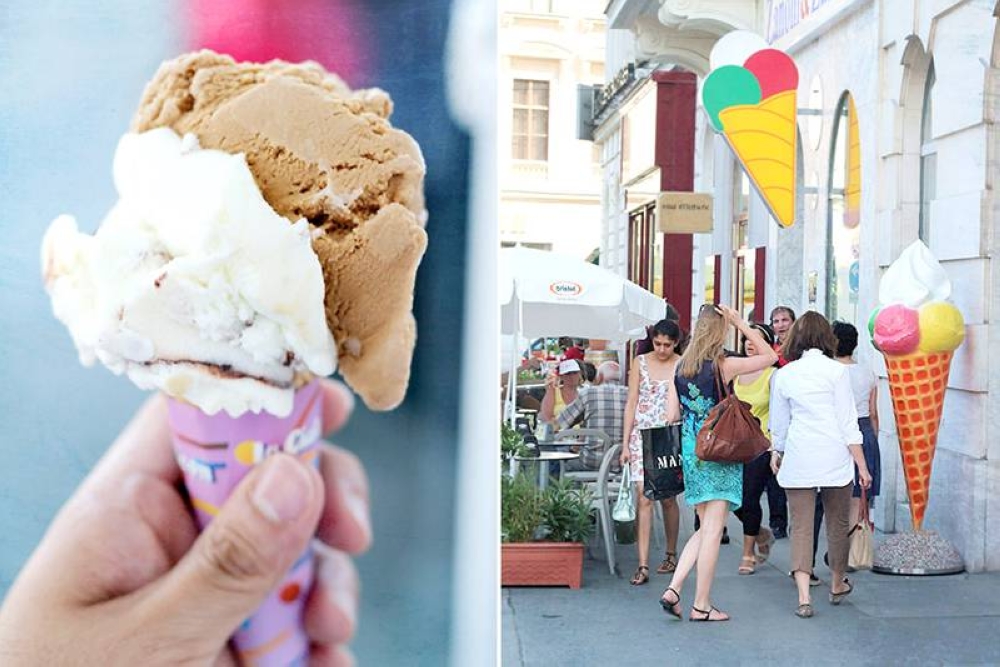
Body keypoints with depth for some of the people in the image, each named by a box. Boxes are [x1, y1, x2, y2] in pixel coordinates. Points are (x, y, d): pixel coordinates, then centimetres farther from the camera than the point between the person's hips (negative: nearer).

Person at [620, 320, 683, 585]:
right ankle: (643, 565, -7)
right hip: (642, 436, 1)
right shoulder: (640, 363, 5)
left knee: (667, 497, 7)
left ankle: (671, 554, 27)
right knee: (644, 497, -6)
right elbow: (632, 403, 5)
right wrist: (625, 443, 1)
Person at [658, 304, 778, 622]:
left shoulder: (680, 368, 4)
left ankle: (673, 589, 4)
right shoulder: (725, 365, -12)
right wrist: (741, 323, 1)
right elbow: (770, 356, 2)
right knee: (713, 529, 0)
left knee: (706, 528, 16)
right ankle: (701, 605, 5)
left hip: (690, 450, 6)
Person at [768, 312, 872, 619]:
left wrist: (776, 453, 30)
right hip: (834, 457, -1)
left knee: (801, 526, 2)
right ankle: (837, 585, 32)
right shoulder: (836, 371, -4)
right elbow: (847, 422, -4)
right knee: (838, 523, 16)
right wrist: (862, 465, 0)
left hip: (797, 460, 1)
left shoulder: (784, 374, 4)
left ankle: (804, 597, -7)